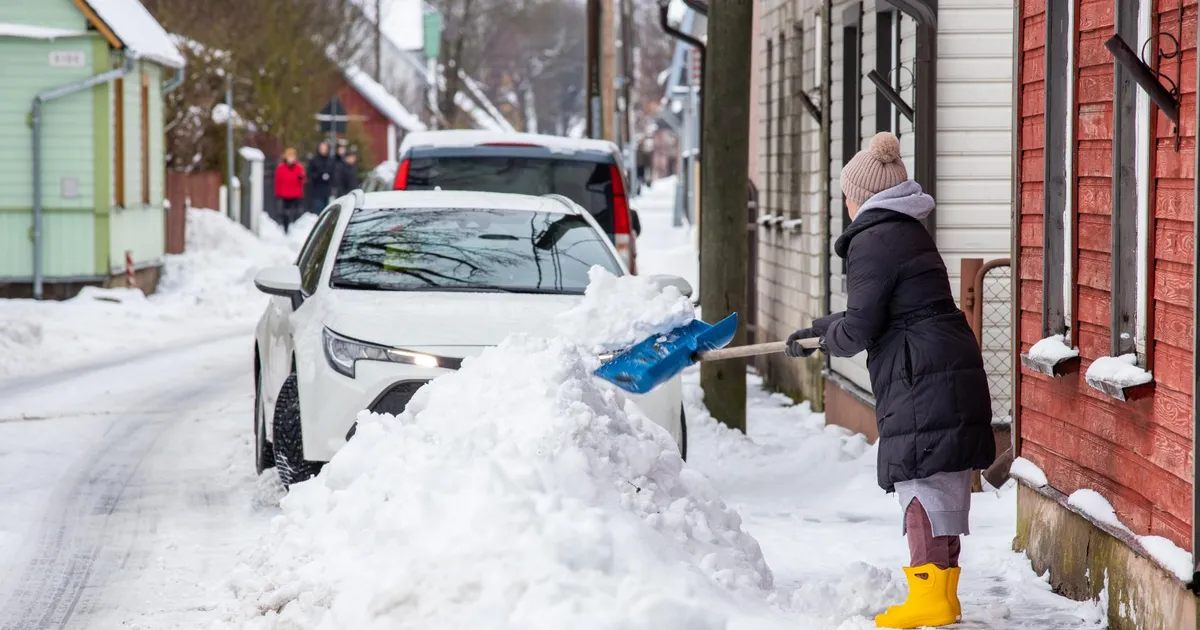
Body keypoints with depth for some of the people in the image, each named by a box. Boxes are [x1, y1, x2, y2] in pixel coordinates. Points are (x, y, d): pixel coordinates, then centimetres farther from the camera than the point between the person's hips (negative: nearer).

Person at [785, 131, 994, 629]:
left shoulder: (873, 242, -10)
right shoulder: (909, 233, 21)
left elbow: (858, 328, -10)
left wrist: (821, 338, 11)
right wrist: (820, 330, 38)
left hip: (921, 382, -10)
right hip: (954, 375, 10)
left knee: (922, 485, -8)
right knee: (941, 490, 13)